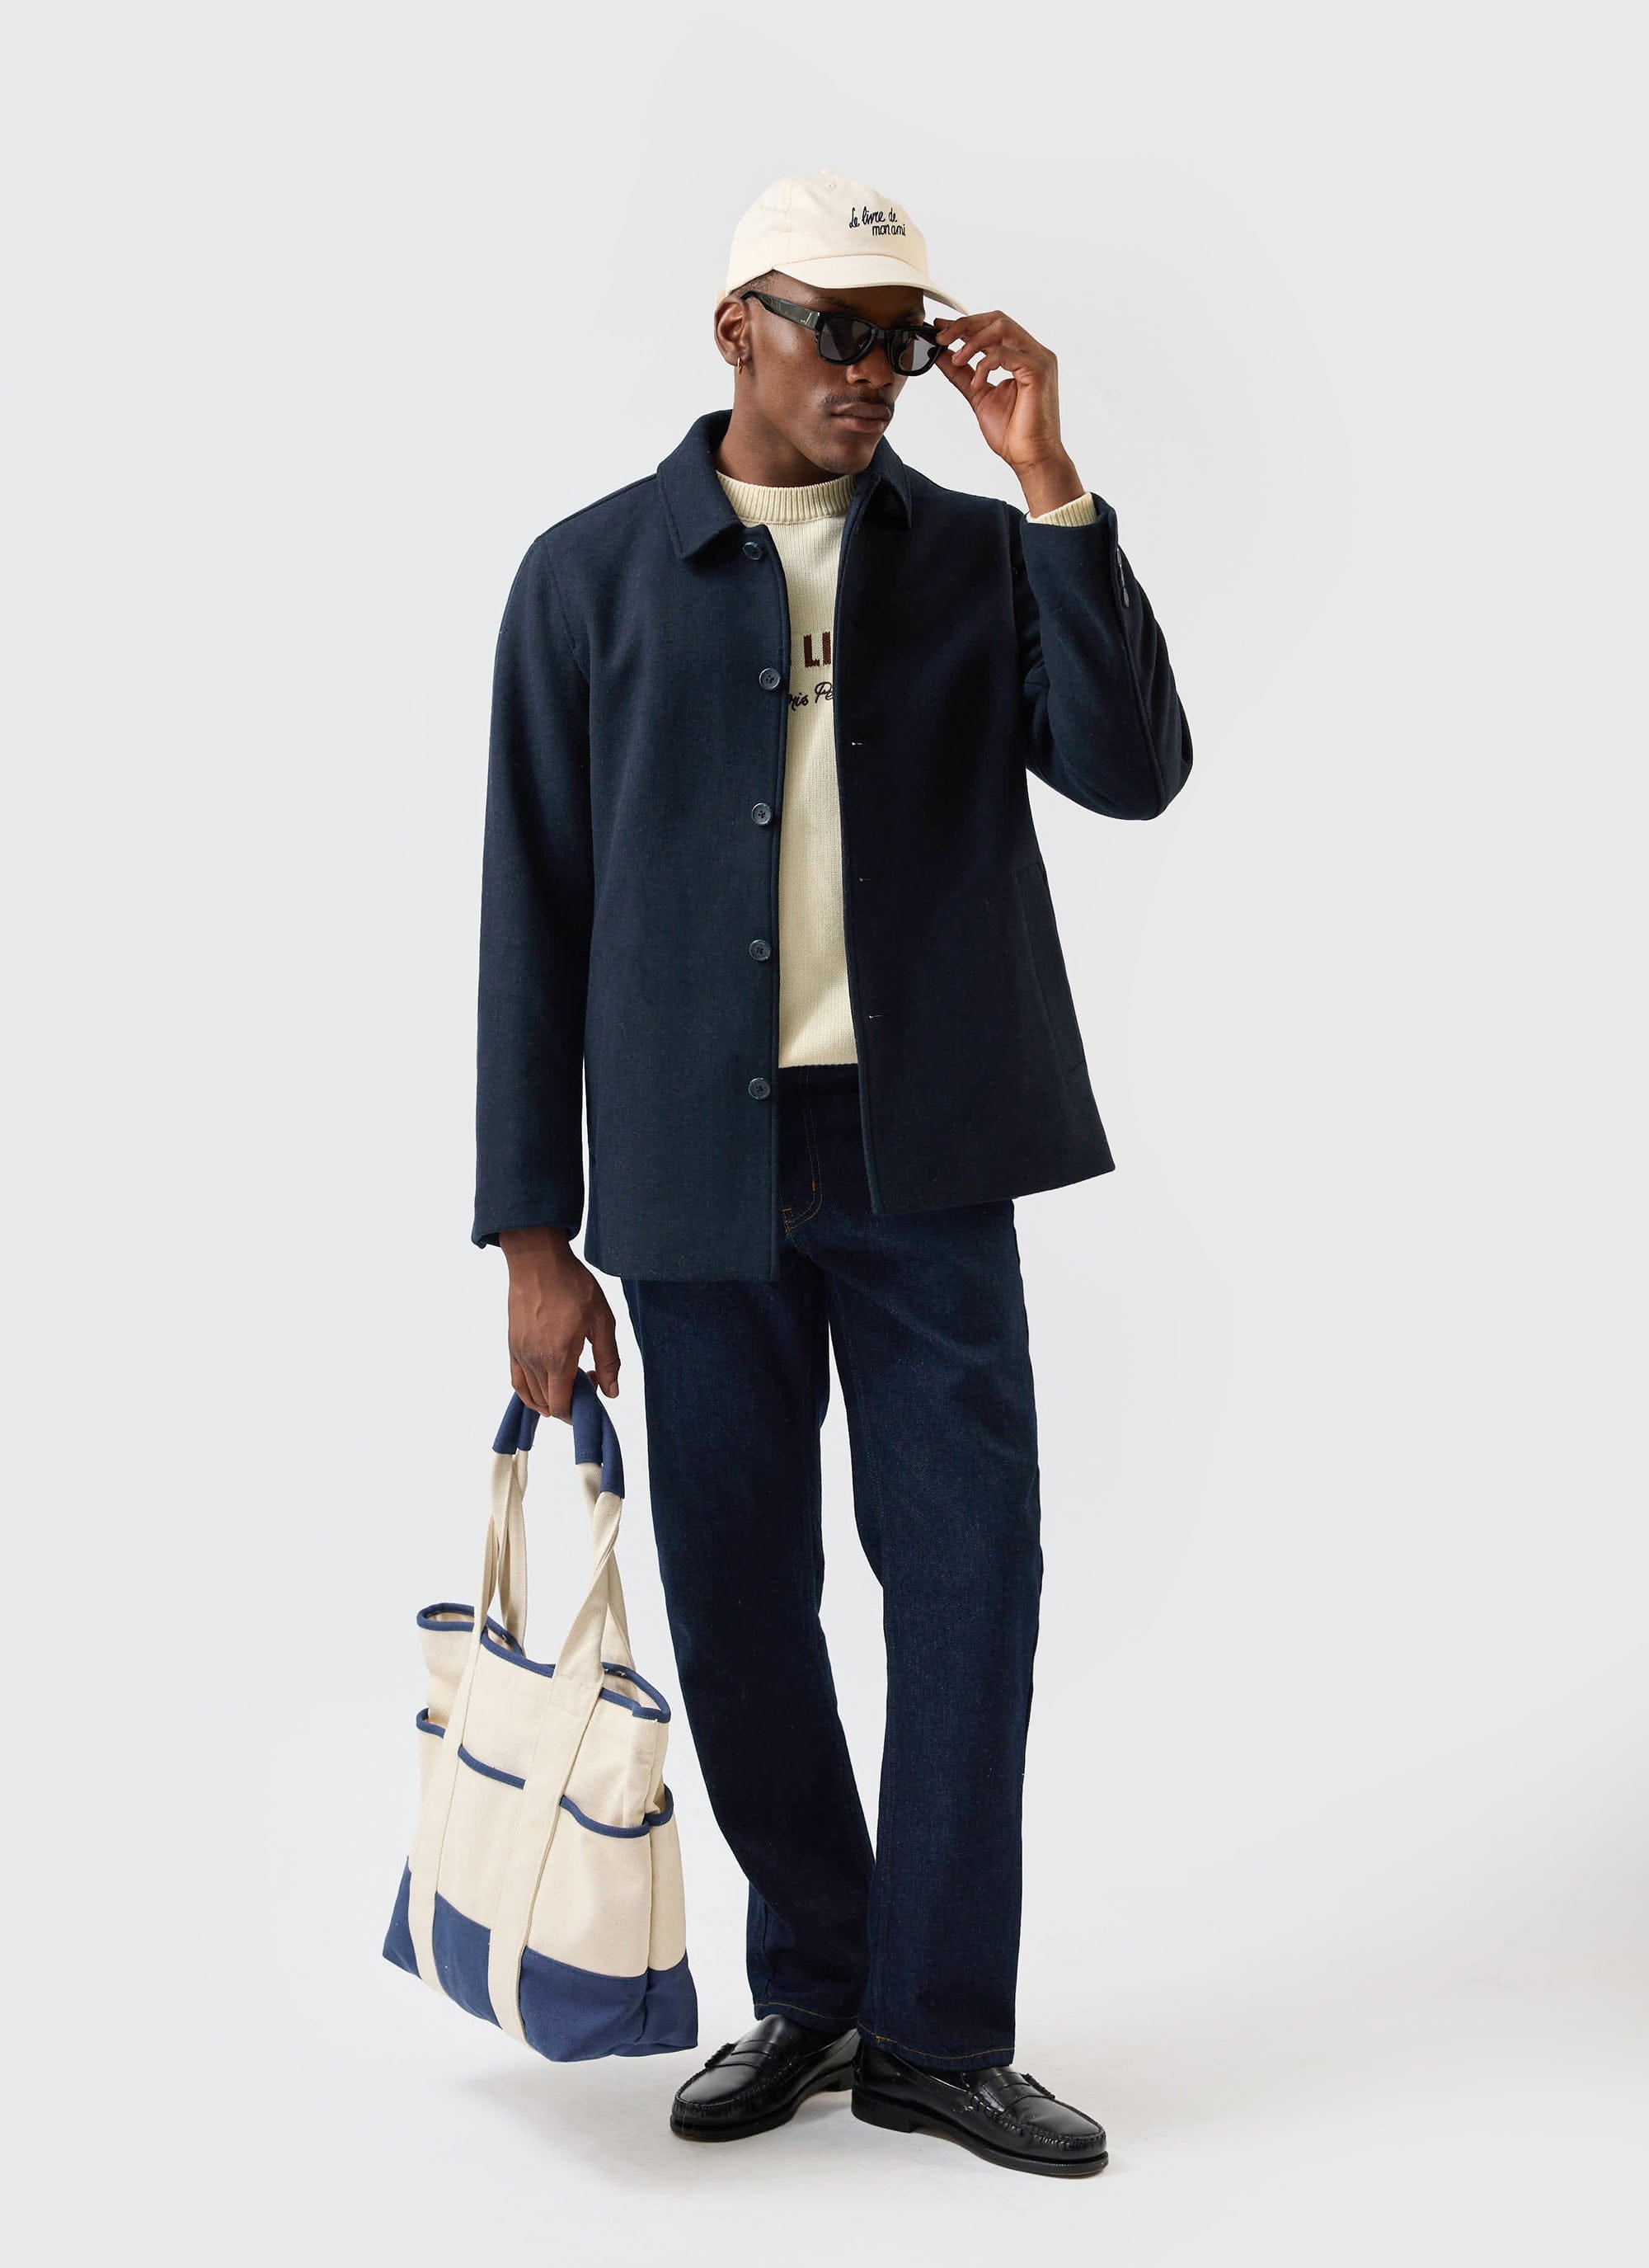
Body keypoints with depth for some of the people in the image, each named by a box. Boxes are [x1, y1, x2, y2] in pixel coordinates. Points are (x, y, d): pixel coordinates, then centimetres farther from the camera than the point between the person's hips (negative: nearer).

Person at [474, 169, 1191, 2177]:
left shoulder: (980, 556, 7)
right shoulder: (593, 574, 4)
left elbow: (1133, 772, -9)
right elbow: (534, 911, 2)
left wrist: (1049, 486, -12)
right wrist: (535, 1234, -1)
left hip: (922, 1150, 0)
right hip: (697, 1162, 0)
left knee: (967, 1575, 0)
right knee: (740, 1601, 8)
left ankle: (936, 2030, 13)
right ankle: (811, 1989, 27)